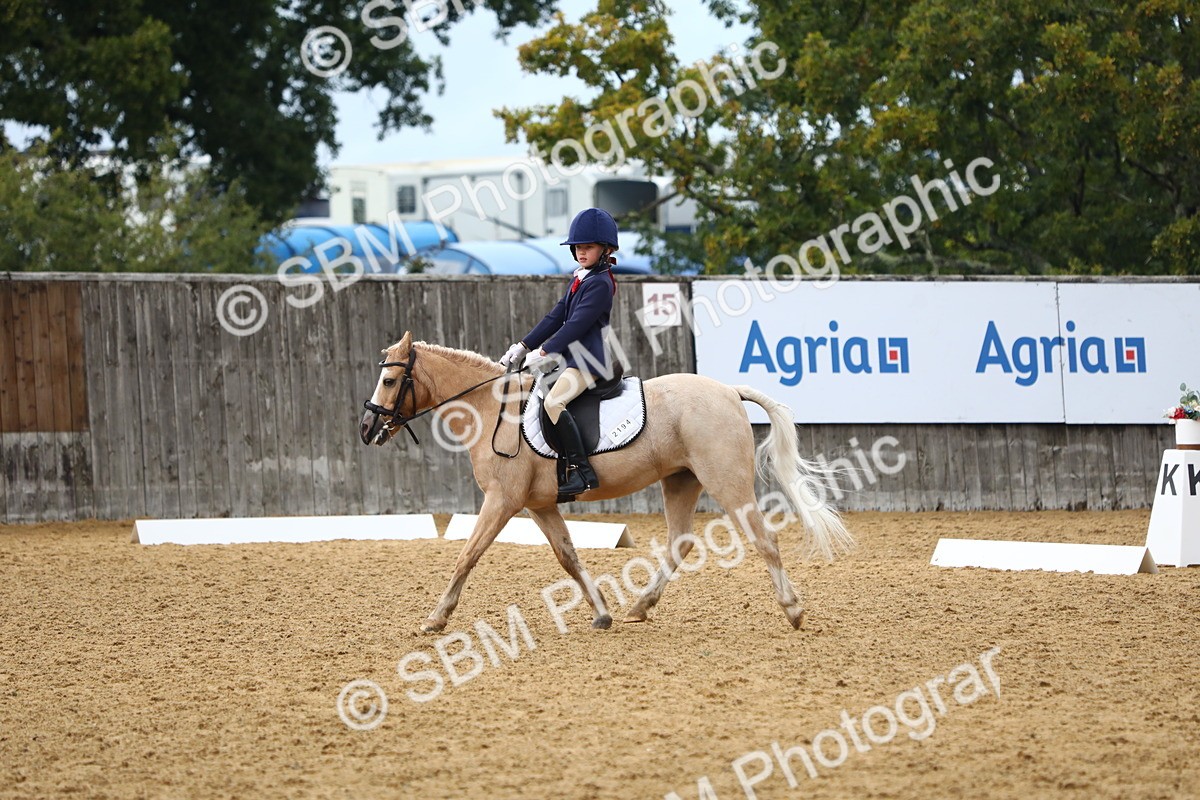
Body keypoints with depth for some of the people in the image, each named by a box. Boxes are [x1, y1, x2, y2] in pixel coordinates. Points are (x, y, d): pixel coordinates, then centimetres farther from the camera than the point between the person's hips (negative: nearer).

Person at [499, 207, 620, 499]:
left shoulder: (601, 284, -12)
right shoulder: (580, 279, 18)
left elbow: (577, 324, -20)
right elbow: (556, 317, 17)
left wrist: (545, 352, -24)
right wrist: (523, 346, 10)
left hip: (589, 359, -11)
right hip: (574, 356, 11)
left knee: (553, 401, -28)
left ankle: (582, 471, -31)